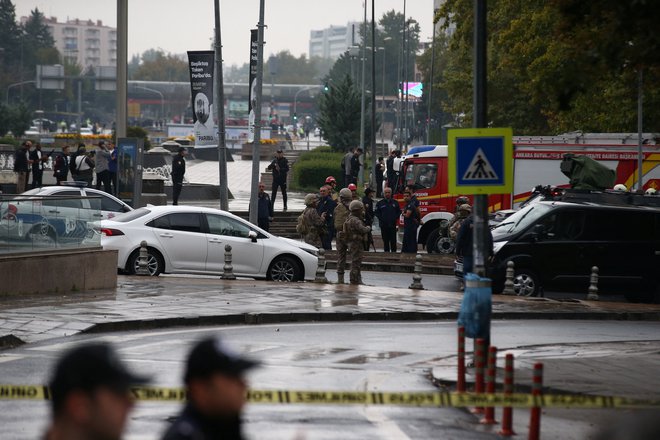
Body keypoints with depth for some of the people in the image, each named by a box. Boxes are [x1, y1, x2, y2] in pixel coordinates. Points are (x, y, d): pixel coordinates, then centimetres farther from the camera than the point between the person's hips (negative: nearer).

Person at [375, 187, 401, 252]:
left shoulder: (395, 202, 9)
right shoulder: (380, 203, 5)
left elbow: (399, 212, 15)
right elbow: (376, 212, 6)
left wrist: (395, 218, 0)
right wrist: (381, 218, -6)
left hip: (392, 224, 0)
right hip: (384, 225, 0)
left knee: (393, 240, -1)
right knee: (385, 240, 3)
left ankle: (394, 251, 5)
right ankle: (386, 251, 8)